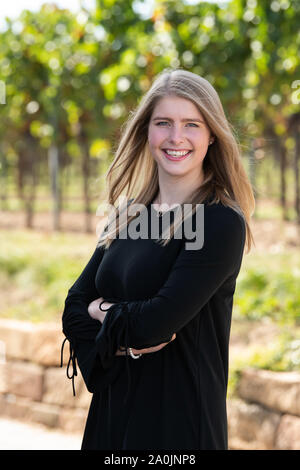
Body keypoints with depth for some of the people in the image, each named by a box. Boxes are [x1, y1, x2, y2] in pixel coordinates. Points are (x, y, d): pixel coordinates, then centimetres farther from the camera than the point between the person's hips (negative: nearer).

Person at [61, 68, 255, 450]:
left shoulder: (221, 222, -14)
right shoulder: (127, 216, 7)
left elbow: (157, 321, -21)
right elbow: (75, 307, 4)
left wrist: (103, 312, -3)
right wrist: (118, 342, -14)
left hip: (179, 420, -6)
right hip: (111, 411, 6)